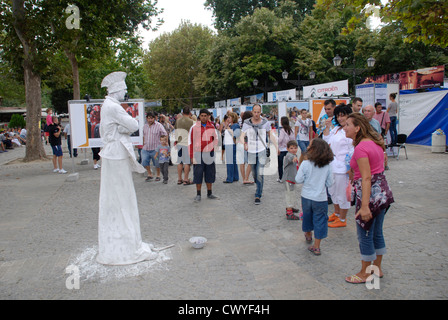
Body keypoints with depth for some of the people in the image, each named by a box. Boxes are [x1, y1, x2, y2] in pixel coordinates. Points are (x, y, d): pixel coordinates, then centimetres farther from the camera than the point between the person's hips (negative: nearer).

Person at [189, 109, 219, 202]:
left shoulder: (212, 126, 7)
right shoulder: (194, 127, -3)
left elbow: (216, 138, 18)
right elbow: (190, 142, -3)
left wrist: (213, 147, 2)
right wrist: (191, 156, -7)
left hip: (209, 154, 3)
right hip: (198, 154, -3)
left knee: (210, 174, 10)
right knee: (198, 174, 0)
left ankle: (209, 193, 23)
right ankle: (198, 195, 11)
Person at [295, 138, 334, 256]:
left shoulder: (305, 164, -17)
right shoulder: (327, 165, -10)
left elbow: (298, 180, -12)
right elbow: (330, 183, -2)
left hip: (307, 197, 1)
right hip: (320, 198, 0)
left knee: (307, 216, 23)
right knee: (320, 221, 8)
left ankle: (308, 235, 47)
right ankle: (316, 247, 11)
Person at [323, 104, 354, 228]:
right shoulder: (336, 129, 12)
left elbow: (353, 150, -18)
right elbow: (326, 140, 13)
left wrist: (350, 168, -21)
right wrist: (326, 127, 5)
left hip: (342, 167, -9)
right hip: (332, 165, 9)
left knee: (342, 193, 3)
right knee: (333, 191, 22)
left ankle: (342, 220, 17)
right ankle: (336, 213, 40)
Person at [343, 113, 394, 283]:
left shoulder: (361, 148, -21)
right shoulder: (375, 143, 7)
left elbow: (366, 178, -25)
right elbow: (382, 164, 18)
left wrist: (365, 206, -27)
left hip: (370, 193, -9)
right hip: (382, 191, 9)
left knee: (365, 236, 6)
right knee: (377, 233, 20)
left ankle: (364, 274, 22)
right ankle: (377, 268, 35)